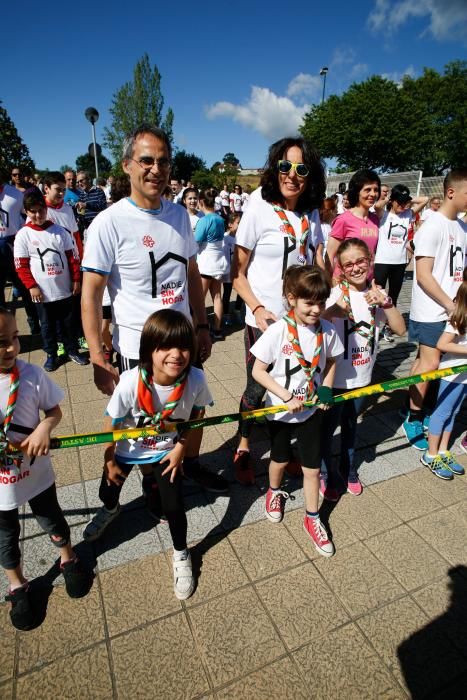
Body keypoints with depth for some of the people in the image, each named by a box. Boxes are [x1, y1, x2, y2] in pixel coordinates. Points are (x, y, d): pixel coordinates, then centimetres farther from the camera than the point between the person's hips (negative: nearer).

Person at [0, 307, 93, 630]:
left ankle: (69, 560, 52)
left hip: (36, 472, 0)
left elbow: (55, 411, -6)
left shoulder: (31, 374, -19)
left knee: (52, 520, 23)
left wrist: (45, 427, -27)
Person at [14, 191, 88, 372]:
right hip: (42, 292, -1)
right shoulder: (23, 235, -4)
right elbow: (21, 265, -4)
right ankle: (51, 355, 25)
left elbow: (72, 257, 4)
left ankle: (72, 351, 27)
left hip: (64, 289, 1)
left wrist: (76, 280, 1)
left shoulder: (59, 231, 2)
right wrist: (31, 286, -11)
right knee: (47, 325, 11)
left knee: (68, 322, 13)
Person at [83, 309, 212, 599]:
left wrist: (181, 448, -9)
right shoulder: (131, 382, -36)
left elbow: (197, 414, -9)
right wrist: (109, 462, -6)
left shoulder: (196, 379, -32)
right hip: (127, 449, 1)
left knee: (174, 507, -2)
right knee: (108, 492, 23)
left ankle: (182, 556, 31)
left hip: (167, 450, 0)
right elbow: (111, 425, -19)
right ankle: (111, 510, 64)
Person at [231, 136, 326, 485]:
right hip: (264, 319, -4)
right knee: (257, 389, 7)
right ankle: (243, 448, 32)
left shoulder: (310, 214, 6)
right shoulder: (259, 209, -9)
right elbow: (237, 272, -7)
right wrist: (258, 308, -19)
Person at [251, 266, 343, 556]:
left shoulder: (327, 330, -10)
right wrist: (287, 397, -22)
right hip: (280, 410, -2)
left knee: (312, 467, 10)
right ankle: (275, 492, 52)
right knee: (280, 460, 20)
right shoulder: (278, 331, -21)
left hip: (312, 410, 2)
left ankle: (313, 519, 33)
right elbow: (258, 371, -17)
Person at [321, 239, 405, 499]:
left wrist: (385, 302, -21)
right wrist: (331, 312, -46)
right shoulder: (335, 295, -17)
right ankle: (328, 473, 35)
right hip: (335, 377, -4)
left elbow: (400, 329, -8)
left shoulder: (376, 293, -3)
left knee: (351, 423, 24)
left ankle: (348, 468, 45)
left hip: (362, 376, 5)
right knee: (328, 427, 11)